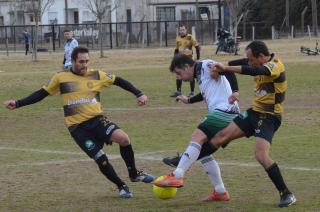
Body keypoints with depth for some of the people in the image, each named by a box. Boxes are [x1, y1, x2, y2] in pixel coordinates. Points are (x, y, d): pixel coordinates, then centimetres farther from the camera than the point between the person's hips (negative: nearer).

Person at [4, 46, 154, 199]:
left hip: (97, 120, 1)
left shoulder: (96, 75, 5)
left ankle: (134, 174, -2)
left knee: (123, 138, -25)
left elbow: (119, 81, 13)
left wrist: (139, 94, 3)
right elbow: (41, 94, 10)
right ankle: (122, 187, 15)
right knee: (102, 161, -11)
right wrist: (17, 104, 3)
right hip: (78, 128, -1)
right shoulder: (61, 77, 2)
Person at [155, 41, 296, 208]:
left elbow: (250, 70, -36)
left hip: (269, 117, -8)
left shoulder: (275, 66, -20)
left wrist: (226, 68, -37)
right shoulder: (262, 64, 4)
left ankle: (287, 194, -12)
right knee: (223, 135, 7)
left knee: (261, 156, -23)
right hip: (255, 111, 8)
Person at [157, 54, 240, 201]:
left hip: (224, 111, -10)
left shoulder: (205, 66, -2)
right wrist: (189, 100, 57)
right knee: (202, 151, 10)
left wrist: (235, 91, -30)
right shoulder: (200, 75, 25)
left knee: (197, 136, -25)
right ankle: (220, 192, 13)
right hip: (219, 114, 10)